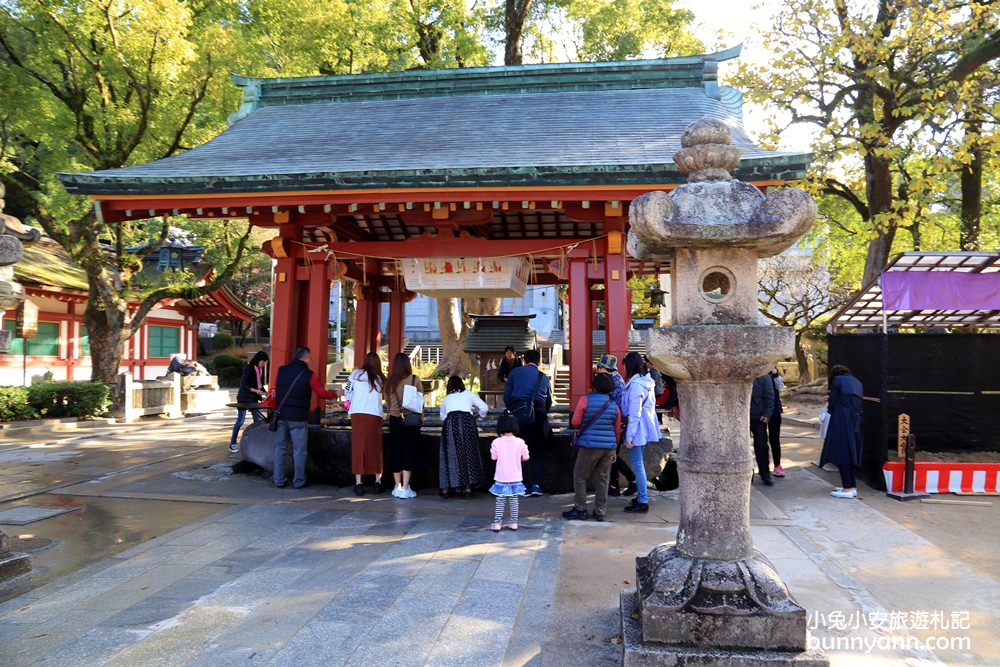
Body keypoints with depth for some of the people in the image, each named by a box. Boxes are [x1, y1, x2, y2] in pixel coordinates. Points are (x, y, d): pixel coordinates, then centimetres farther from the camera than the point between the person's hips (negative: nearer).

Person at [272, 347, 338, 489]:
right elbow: (322, 393, -7)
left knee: (280, 447, 10)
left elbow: (275, 390, 15)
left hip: (280, 414, 5)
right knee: (299, 450, 4)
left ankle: (279, 480, 12)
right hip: (298, 417, -4)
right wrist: (335, 394, 9)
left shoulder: (282, 370, 7)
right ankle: (298, 481, 8)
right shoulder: (309, 375, -7)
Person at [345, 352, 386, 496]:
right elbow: (384, 397, 6)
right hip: (375, 415, 1)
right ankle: (378, 481, 14)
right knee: (375, 447, 10)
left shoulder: (356, 374, 6)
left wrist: (349, 404, 29)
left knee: (358, 447, 3)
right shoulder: (381, 378, 9)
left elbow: (347, 393, 11)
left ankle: (358, 483, 1)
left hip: (358, 414, -1)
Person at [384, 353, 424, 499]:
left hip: (395, 420, 2)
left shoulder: (389, 382, 0)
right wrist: (421, 416, 15)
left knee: (395, 452, 11)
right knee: (410, 452, 3)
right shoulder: (415, 380, -6)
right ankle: (405, 487, 0)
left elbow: (387, 403, 8)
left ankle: (398, 487, 15)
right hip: (412, 419, -2)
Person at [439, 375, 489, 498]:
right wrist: (477, 412, 36)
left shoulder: (446, 398, 28)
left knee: (450, 454, 5)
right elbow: (484, 408, 16)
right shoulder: (469, 394, 23)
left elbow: (442, 417, 31)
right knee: (468, 453, 9)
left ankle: (445, 488, 3)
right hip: (467, 420, -1)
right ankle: (467, 486, 9)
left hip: (450, 422, 1)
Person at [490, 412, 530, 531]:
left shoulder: (497, 442, -11)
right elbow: (525, 457, -2)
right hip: (515, 477, 1)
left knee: (500, 501, 8)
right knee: (514, 500, 12)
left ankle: (497, 523, 7)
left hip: (501, 478, -1)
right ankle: (513, 523, 15)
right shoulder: (520, 442, -8)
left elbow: (493, 457, -2)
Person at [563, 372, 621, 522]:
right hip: (609, 447, 4)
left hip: (590, 445, -4)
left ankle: (580, 509, 8)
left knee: (580, 476, 7)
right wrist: (614, 449, 22)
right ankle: (600, 512, 14)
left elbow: (575, 422, -6)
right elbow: (617, 430, 12)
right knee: (602, 479, 10)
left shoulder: (585, 400, -7)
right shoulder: (614, 405, 6)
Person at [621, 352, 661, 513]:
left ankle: (642, 502, 0)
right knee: (640, 464, 17)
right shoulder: (647, 382, 9)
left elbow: (634, 413, -21)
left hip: (637, 429, -9)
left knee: (638, 465, -4)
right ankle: (641, 496, 26)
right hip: (645, 428, 9)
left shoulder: (635, 384, -19)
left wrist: (629, 436, -18)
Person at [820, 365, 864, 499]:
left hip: (841, 421, -7)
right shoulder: (857, 382, 19)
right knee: (850, 452, 14)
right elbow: (859, 401, 16)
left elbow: (832, 403, -4)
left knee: (841, 453, -4)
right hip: (855, 421, 7)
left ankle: (848, 488, -6)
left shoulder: (837, 380, 0)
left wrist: (830, 409, 18)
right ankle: (851, 486, 17)